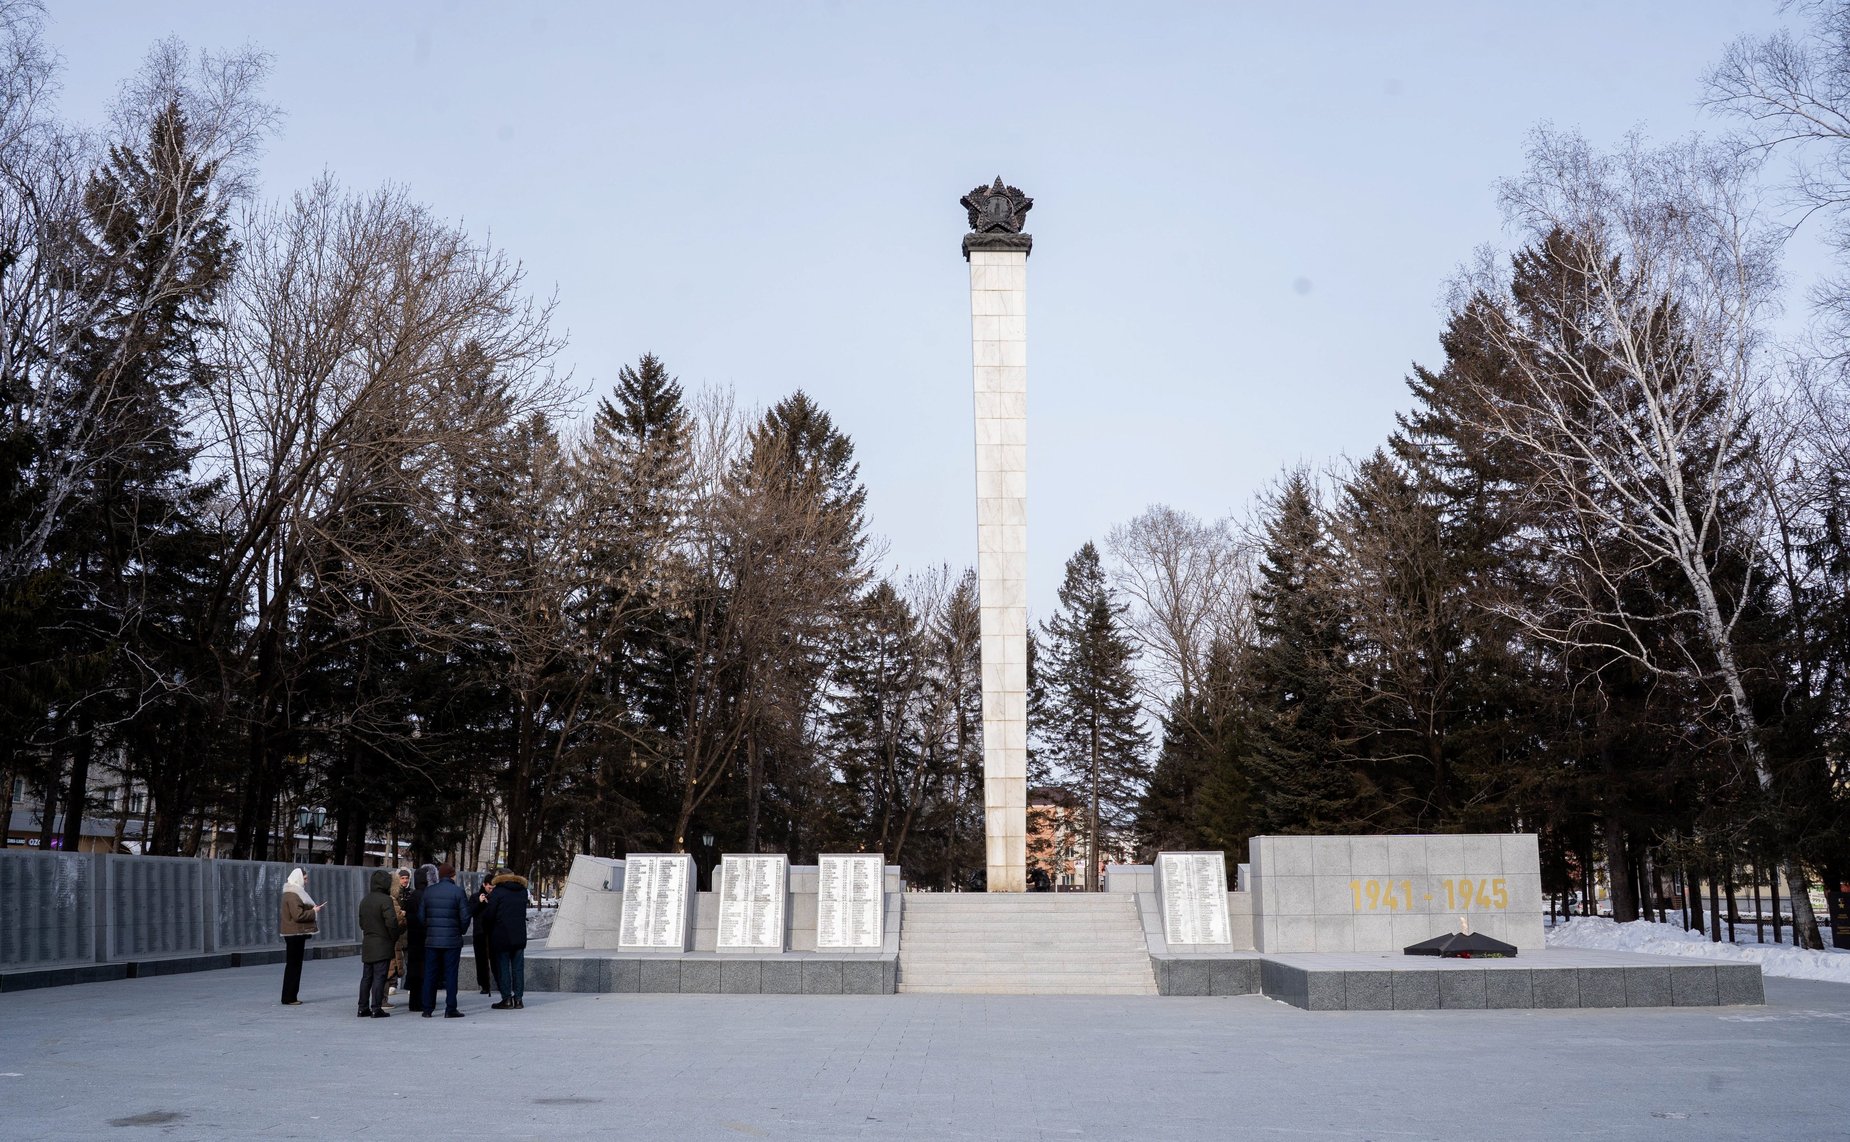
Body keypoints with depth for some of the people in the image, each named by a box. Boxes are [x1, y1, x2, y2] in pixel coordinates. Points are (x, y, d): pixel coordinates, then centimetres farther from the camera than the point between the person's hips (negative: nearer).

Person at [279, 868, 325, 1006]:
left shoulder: (296, 893, 18)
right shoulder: (292, 895, -15)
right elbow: (298, 915, -21)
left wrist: (313, 909, 11)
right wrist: (313, 911, -10)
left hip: (297, 934, 10)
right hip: (294, 933, -10)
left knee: (294, 965, 12)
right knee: (293, 965, -7)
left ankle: (291, 997, 15)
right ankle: (288, 998, -4)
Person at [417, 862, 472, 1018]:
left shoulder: (428, 891, 4)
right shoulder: (458, 892, -7)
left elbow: (420, 915, 5)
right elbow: (465, 917, -8)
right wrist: (462, 931, 10)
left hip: (431, 940, 3)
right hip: (452, 940, -3)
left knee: (430, 974, 9)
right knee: (450, 974, 1)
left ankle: (427, 1009, 11)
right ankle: (450, 1009, 1)